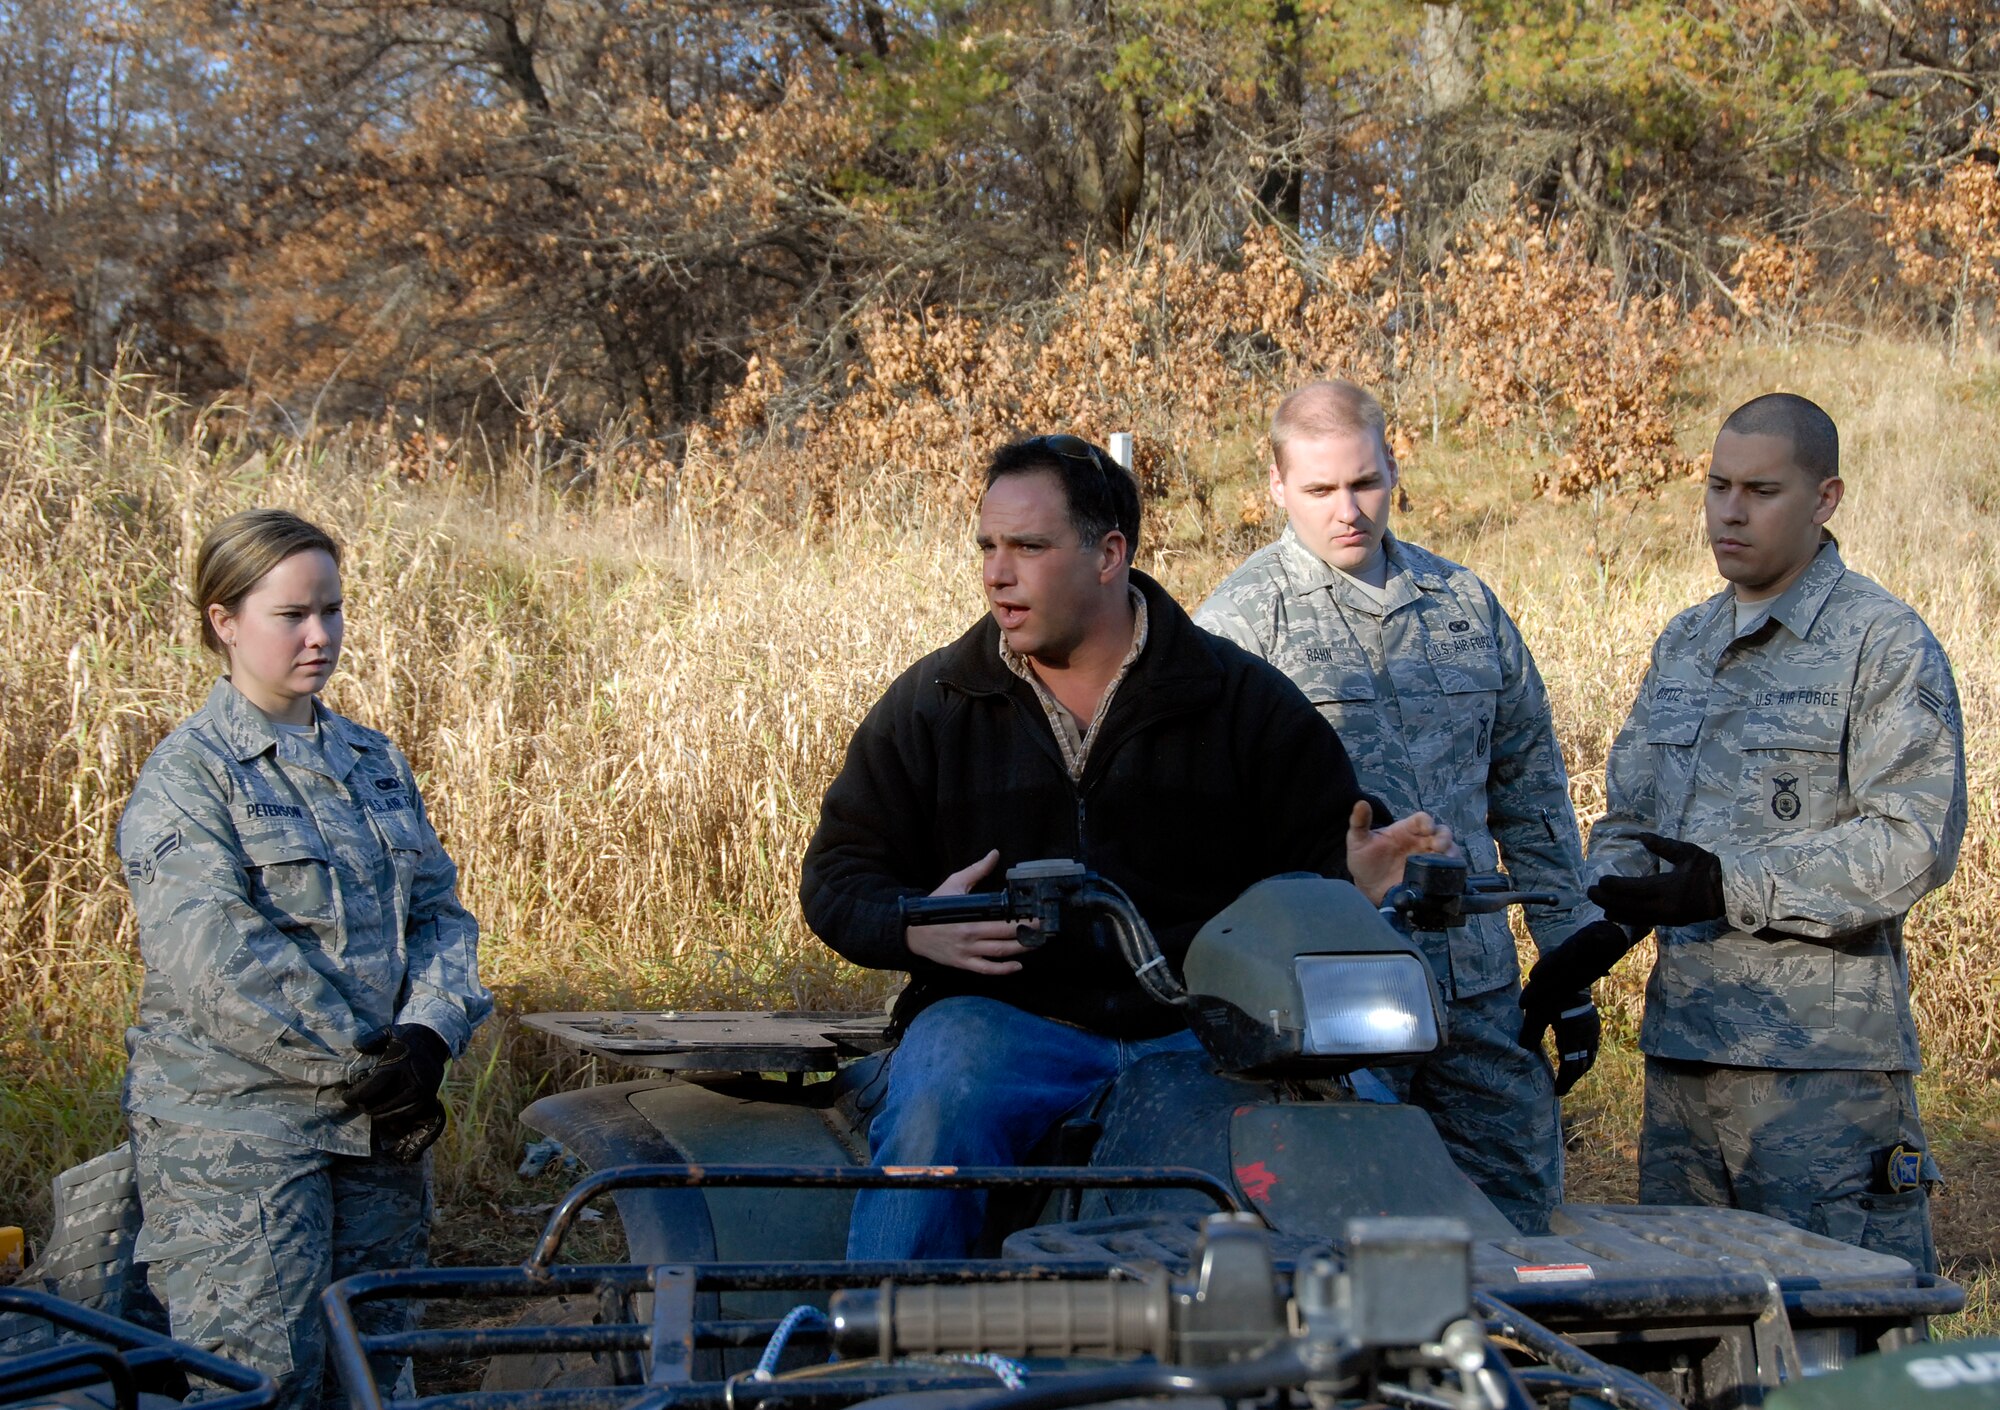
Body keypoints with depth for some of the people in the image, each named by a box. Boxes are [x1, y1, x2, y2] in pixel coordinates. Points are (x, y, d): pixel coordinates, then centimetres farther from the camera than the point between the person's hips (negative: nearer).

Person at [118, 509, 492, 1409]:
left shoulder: (375, 762, 15)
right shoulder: (186, 776, -7)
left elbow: (438, 912, 10)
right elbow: (218, 960, -17)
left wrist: (429, 1034, -10)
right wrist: (360, 1060, -17)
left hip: (379, 1124, 6)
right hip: (236, 1125, -6)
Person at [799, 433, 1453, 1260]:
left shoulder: (1247, 703, 11)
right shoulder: (929, 707, 12)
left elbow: (1316, 847, 13)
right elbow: (837, 877, 13)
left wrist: (1356, 878, -12)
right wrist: (914, 927, -9)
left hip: (1203, 1029, 0)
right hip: (1000, 1016, 0)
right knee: (935, 1118, -35)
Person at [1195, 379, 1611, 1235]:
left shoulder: (1465, 605, 14)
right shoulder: (1238, 624, -1)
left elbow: (1530, 787, 19)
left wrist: (1568, 960, 16)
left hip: (1479, 988, 5)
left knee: (1520, 1222, 6)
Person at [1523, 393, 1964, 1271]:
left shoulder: (1886, 645, -5)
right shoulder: (1682, 647, 18)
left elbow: (1915, 842, -14)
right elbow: (1629, 817, 23)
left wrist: (1734, 885, -21)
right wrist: (1600, 926, 2)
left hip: (1823, 1057, -7)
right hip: (1682, 1037, 7)